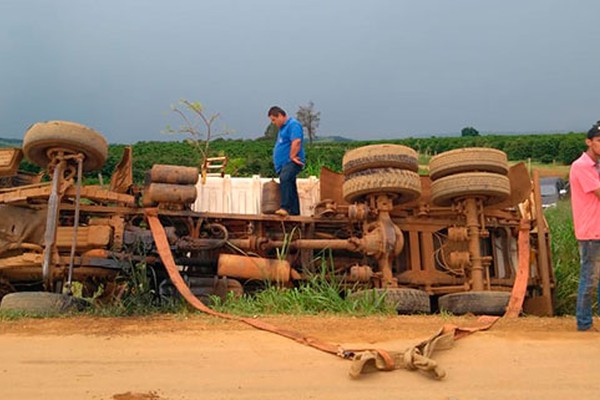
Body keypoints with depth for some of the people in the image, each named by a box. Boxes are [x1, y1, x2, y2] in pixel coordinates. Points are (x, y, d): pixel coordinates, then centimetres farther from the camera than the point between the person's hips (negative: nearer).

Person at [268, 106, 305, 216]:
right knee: (290, 186, 12)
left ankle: (285, 208, -41)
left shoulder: (293, 124, -9)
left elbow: (296, 142, -22)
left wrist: (292, 156, -19)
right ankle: (294, 212, 17)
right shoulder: (282, 127, 23)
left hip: (291, 162, -11)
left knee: (284, 179, -31)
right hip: (284, 163, 11)